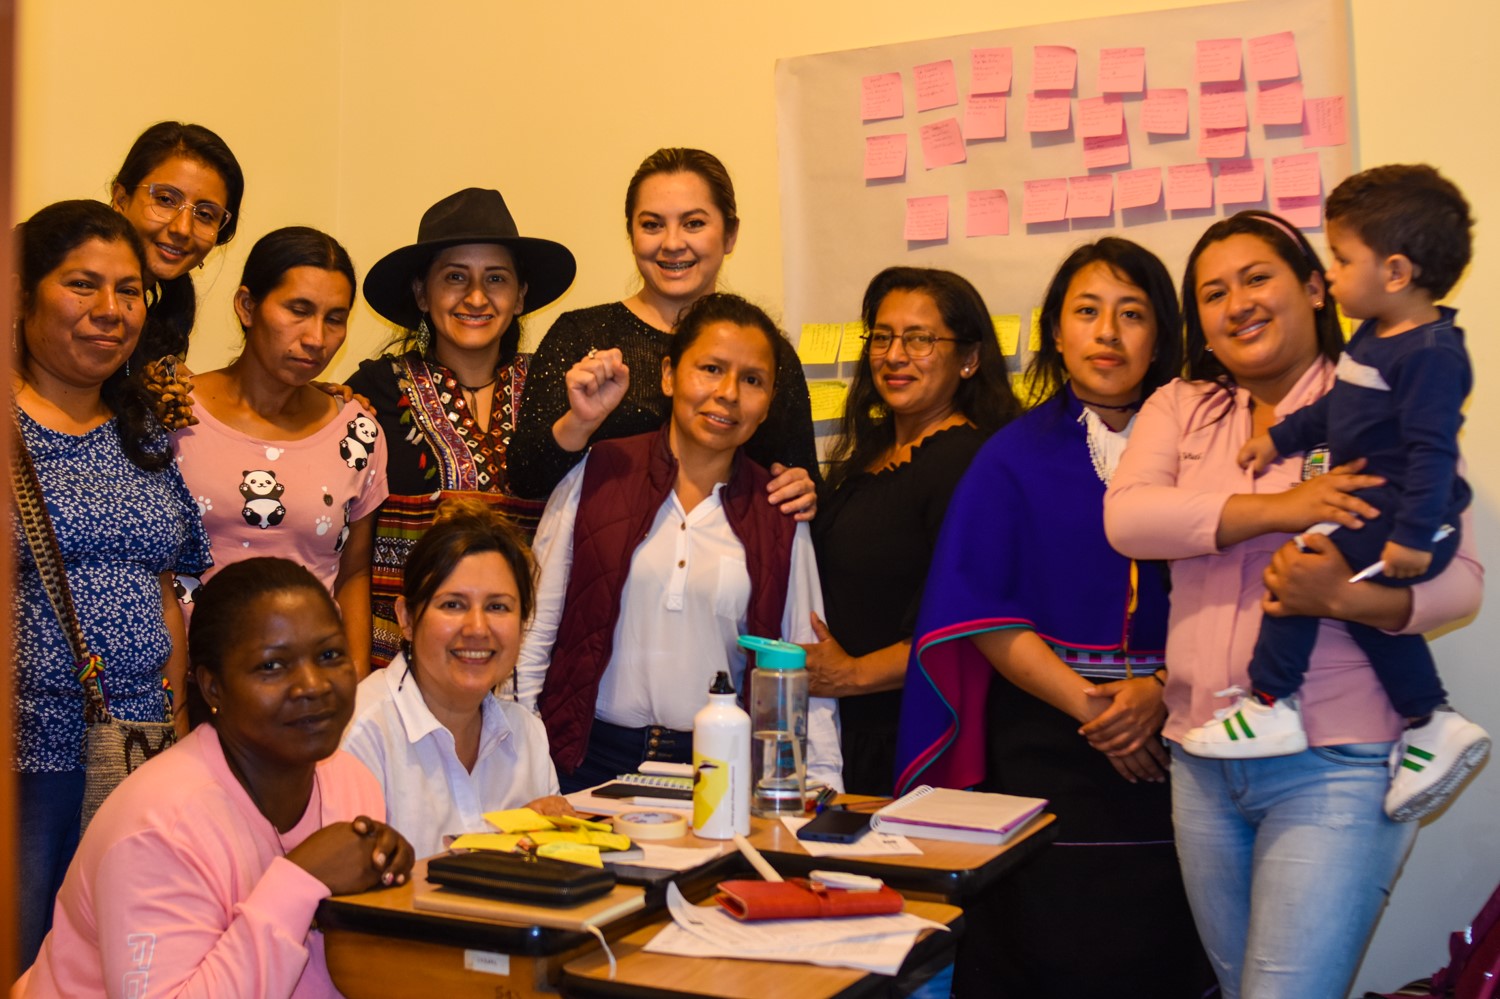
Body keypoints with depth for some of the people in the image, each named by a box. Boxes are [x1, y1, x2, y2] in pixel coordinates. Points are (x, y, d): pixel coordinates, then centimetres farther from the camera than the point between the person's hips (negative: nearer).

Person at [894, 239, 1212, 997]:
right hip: (1041, 747, -1)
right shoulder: (1014, 458, 4)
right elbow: (981, 615, -4)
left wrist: (1157, 692, -14)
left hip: (1163, 743, 1)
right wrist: (1087, 705, -11)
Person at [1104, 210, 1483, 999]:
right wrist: (1277, 507, -21)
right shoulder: (1179, 409, 9)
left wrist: (1348, 599, -26)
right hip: (1203, 762, 4)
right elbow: (1125, 515, -10)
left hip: (1335, 764, -4)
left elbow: (1458, 578, -6)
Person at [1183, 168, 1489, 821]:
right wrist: (1280, 438, 23)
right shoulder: (1376, 338, 12)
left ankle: (1271, 709, -9)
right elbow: (1335, 407, 27)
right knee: (1366, 608, 14)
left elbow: (1433, 450, -24)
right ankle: (1435, 728, 24)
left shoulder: (1431, 353, -19)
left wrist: (1412, 535, -27)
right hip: (1371, 513, 10)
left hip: (1404, 522, -10)